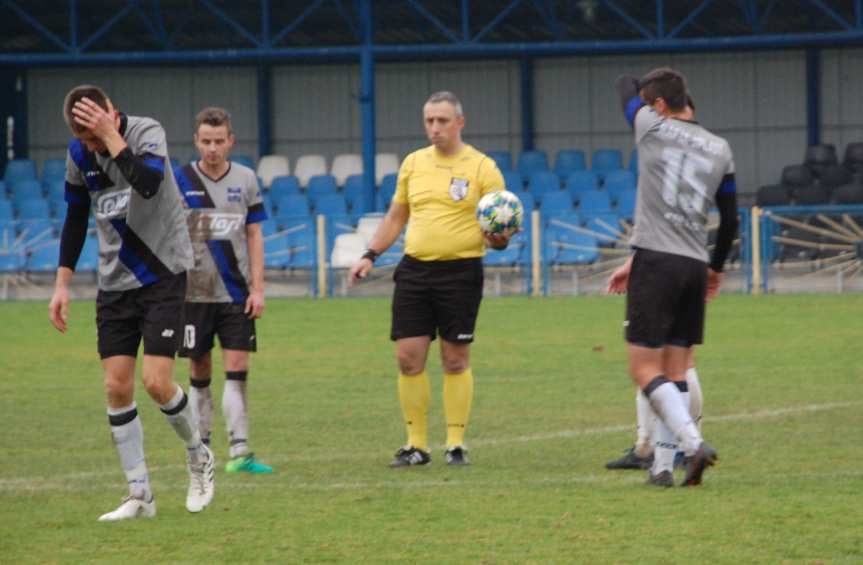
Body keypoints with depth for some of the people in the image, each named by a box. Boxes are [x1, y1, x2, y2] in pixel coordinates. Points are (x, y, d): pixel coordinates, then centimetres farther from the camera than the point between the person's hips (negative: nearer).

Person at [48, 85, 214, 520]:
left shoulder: (147, 132, -15)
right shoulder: (80, 153, 0)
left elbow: (148, 183, -35)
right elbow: (76, 218, 13)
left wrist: (111, 135, -32)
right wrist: (62, 284, 10)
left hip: (162, 273, -5)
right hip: (114, 283, 5)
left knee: (156, 382, -13)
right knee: (116, 386, -2)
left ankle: (198, 456, 15)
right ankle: (140, 496, 5)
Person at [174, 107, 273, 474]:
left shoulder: (245, 180, 4)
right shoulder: (180, 181, -2)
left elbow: (254, 236, 7)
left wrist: (258, 288, 1)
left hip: (236, 292, 1)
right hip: (195, 291, -1)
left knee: (237, 371, -6)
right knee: (200, 372, 6)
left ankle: (238, 453, -9)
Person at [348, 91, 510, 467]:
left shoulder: (482, 168, -3)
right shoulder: (413, 163, 11)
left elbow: (500, 229, -2)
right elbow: (395, 217, 20)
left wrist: (500, 238, -24)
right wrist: (370, 256, 12)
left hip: (460, 272, -4)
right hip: (414, 270, 4)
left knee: (455, 361, 0)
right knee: (408, 358, -1)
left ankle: (456, 444, 8)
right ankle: (416, 445, 8)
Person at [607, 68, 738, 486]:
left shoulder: (652, 128, -1)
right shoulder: (719, 150, 11)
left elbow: (625, 85, 18)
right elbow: (730, 220, 16)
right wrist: (717, 267, 30)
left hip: (655, 260, -5)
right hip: (695, 265, 5)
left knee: (645, 368, -5)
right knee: (675, 370, 10)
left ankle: (693, 442, -21)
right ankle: (662, 464, 8)